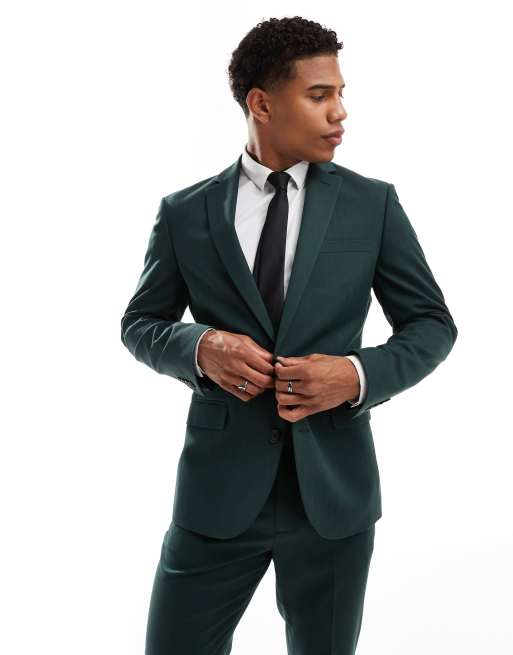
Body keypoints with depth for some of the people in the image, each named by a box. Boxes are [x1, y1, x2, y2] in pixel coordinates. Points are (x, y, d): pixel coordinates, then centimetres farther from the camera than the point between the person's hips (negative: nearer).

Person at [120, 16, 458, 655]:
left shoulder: (374, 204, 0)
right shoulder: (185, 213, 1)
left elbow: (432, 323, 5)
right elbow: (140, 322, 10)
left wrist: (359, 375, -14)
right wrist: (200, 346, -12)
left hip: (334, 488, 1)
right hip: (218, 486, 0)